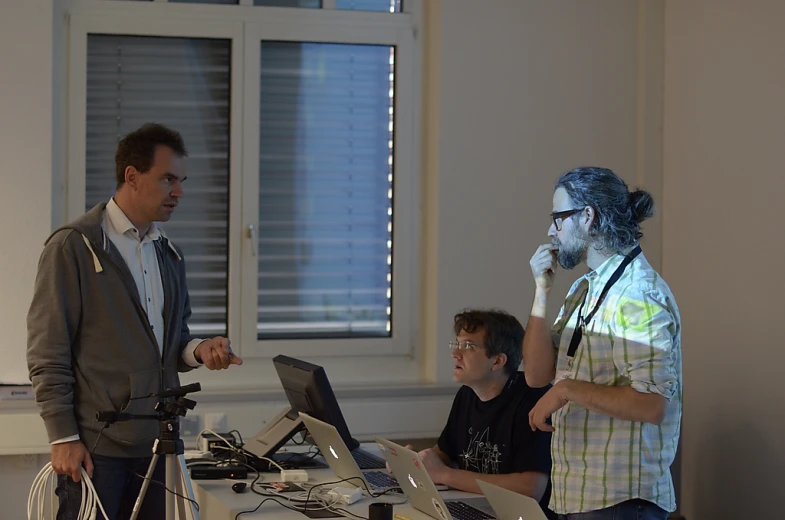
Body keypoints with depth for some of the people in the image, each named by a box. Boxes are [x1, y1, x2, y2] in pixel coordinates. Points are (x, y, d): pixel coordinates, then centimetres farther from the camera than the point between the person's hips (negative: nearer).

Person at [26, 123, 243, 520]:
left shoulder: (167, 254, 16)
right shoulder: (73, 246, -6)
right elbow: (47, 350, -9)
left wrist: (198, 351, 0)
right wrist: (63, 437, -14)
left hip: (154, 443, 7)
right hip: (95, 447, -6)